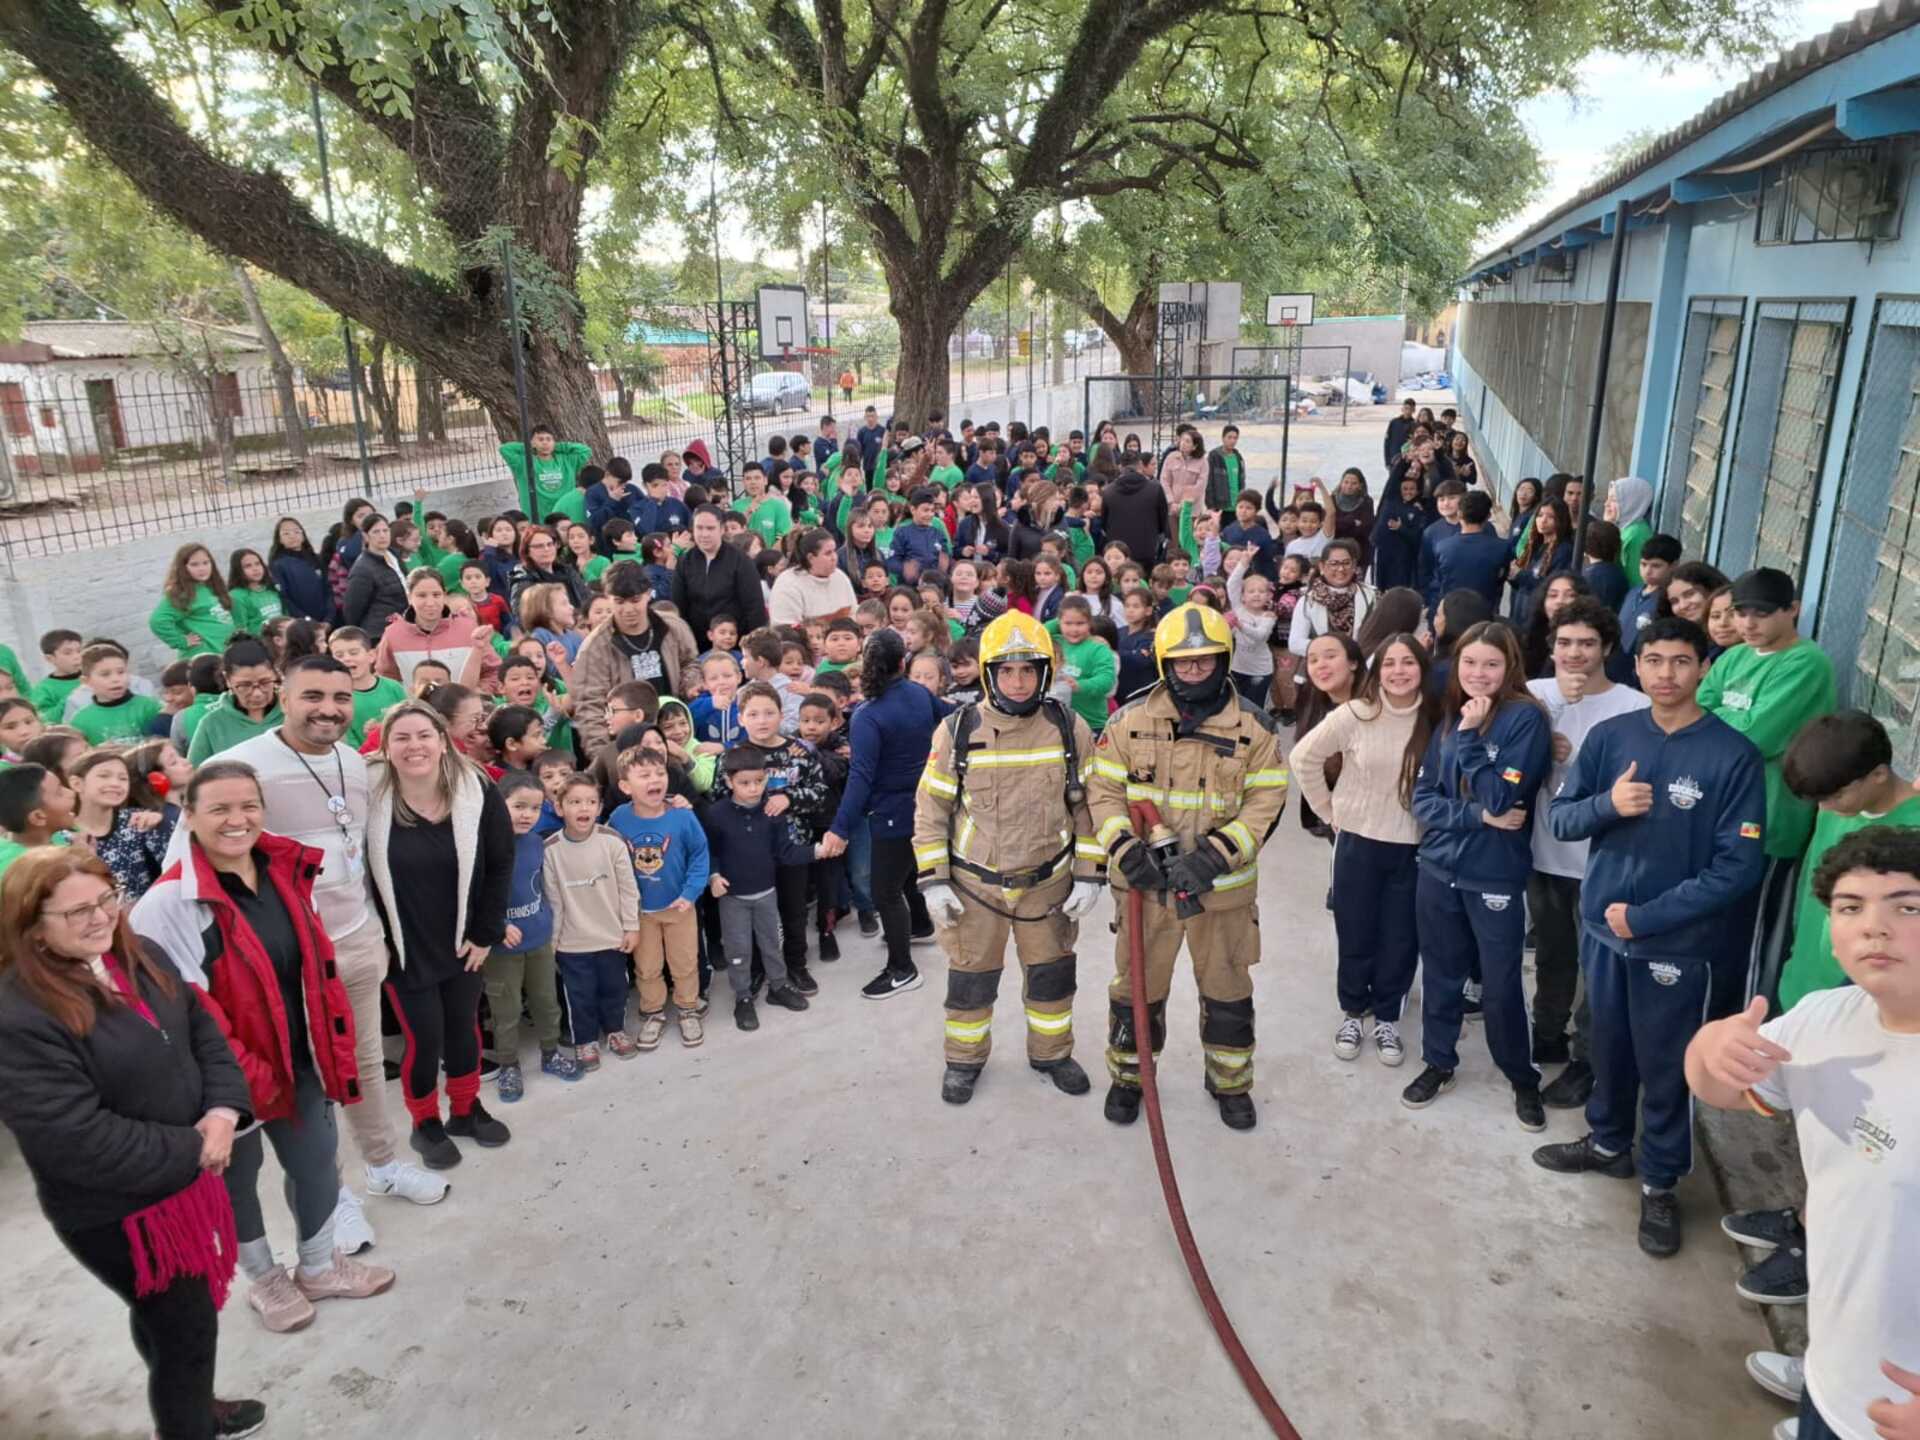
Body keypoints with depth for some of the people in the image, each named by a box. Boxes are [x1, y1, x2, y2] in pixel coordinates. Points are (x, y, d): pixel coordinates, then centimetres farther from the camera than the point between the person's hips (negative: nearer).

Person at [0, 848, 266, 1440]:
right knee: (185, 1324, 9)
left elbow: (202, 1029, 5)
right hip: (118, 1211, -7)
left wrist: (224, 1109, -12)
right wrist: (192, 1151, -19)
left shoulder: (137, 958, -1)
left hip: (189, 1172, 7)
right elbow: (77, 1140, -28)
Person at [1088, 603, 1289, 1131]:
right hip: (1145, 881, 0)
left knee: (1227, 990, 16)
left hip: (1223, 885, 0)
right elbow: (1103, 789, -2)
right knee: (1136, 985, 14)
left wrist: (1215, 855, -19)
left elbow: (1266, 802, -7)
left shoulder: (1253, 726, -5)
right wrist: (1126, 849, -18)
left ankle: (1231, 1083, 37)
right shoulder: (1130, 720, -4)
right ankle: (1127, 1076, 35)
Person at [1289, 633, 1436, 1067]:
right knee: (1355, 934, 11)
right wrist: (1329, 810, -1)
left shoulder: (1436, 720, -8)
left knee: (1400, 939, 11)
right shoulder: (1355, 714, -13)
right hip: (1359, 841, -1)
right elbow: (1302, 758, -5)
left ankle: (1386, 1018, 31)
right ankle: (1352, 1013, 32)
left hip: (1414, 847, 1)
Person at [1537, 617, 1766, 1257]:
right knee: (1608, 1047, 21)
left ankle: (1660, 1183, 30)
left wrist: (1646, 917, -16)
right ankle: (1607, 1142, 43)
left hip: (1677, 942, -3)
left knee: (1666, 1067, 11)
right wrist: (1607, 804, -21)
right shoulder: (1609, 736, -3)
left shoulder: (1733, 756, -14)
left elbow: (1737, 867, -15)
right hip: (1601, 925, 4)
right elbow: (1560, 818, 1)